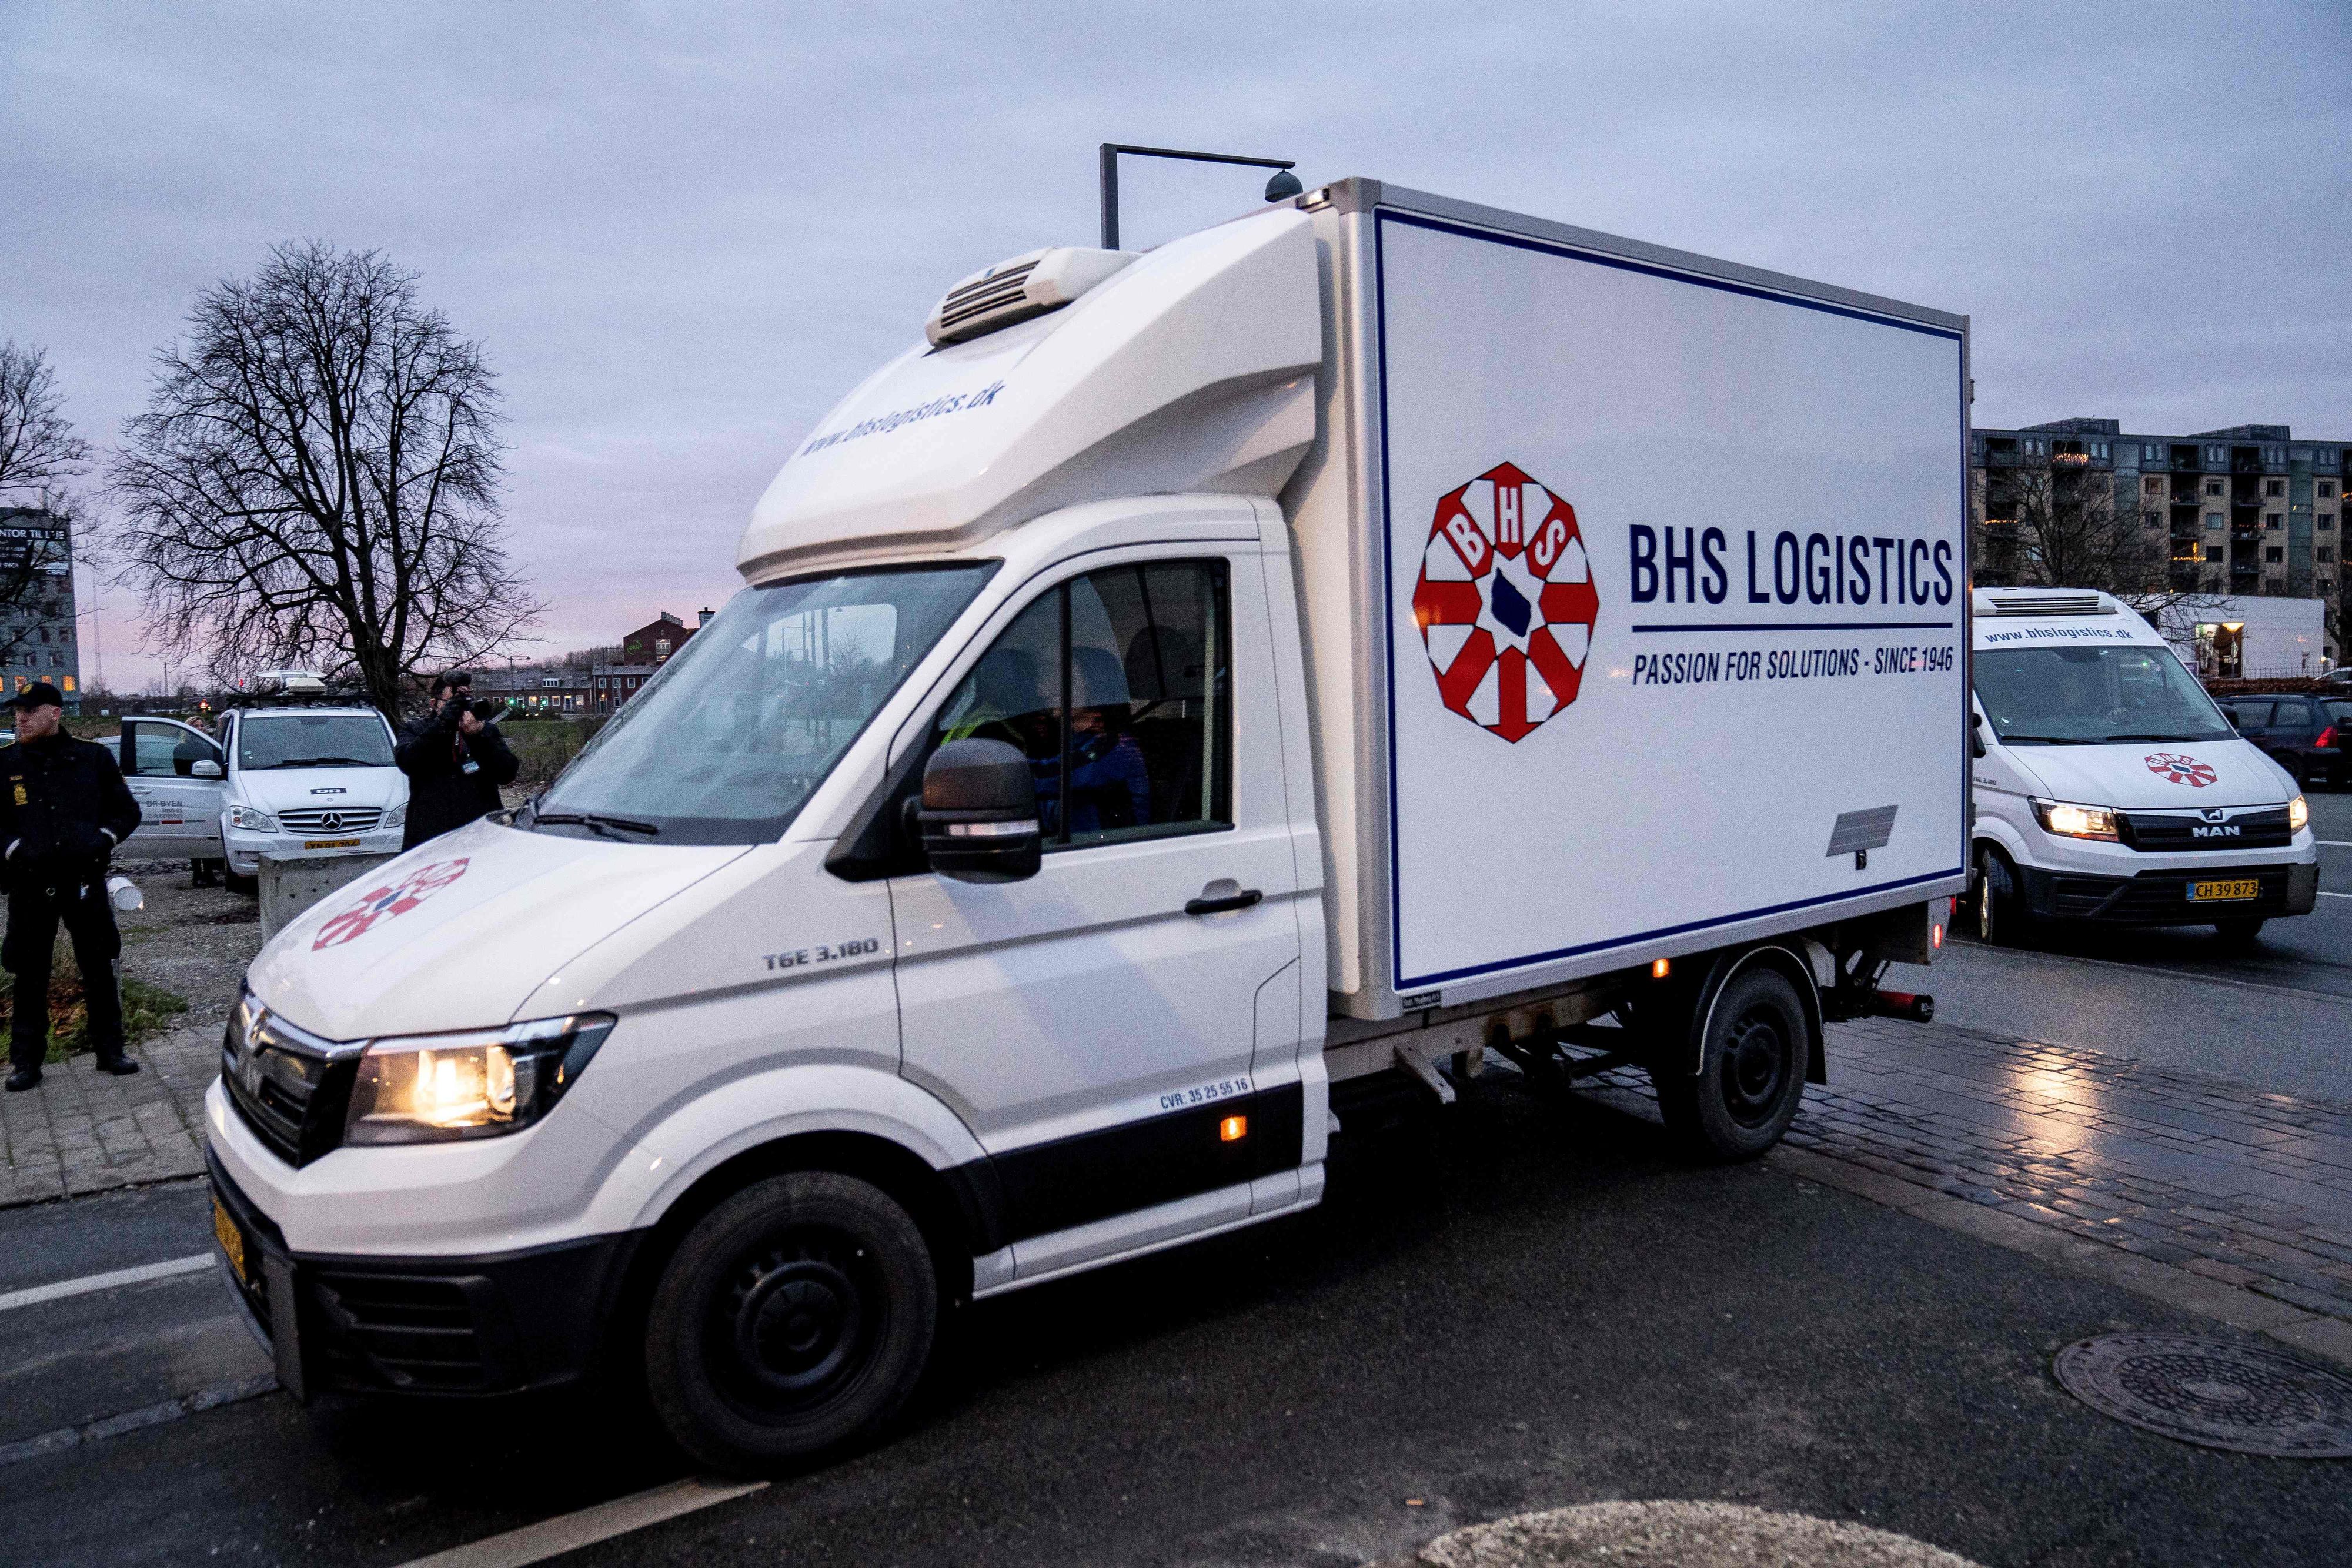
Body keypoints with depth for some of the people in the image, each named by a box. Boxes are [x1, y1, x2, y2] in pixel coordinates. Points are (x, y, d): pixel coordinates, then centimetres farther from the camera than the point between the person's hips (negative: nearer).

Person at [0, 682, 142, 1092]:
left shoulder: (93, 757, 3)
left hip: (86, 881, 0)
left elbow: (127, 810, 9)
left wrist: (103, 840, -7)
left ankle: (110, 1050, 18)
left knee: (100, 970, 6)